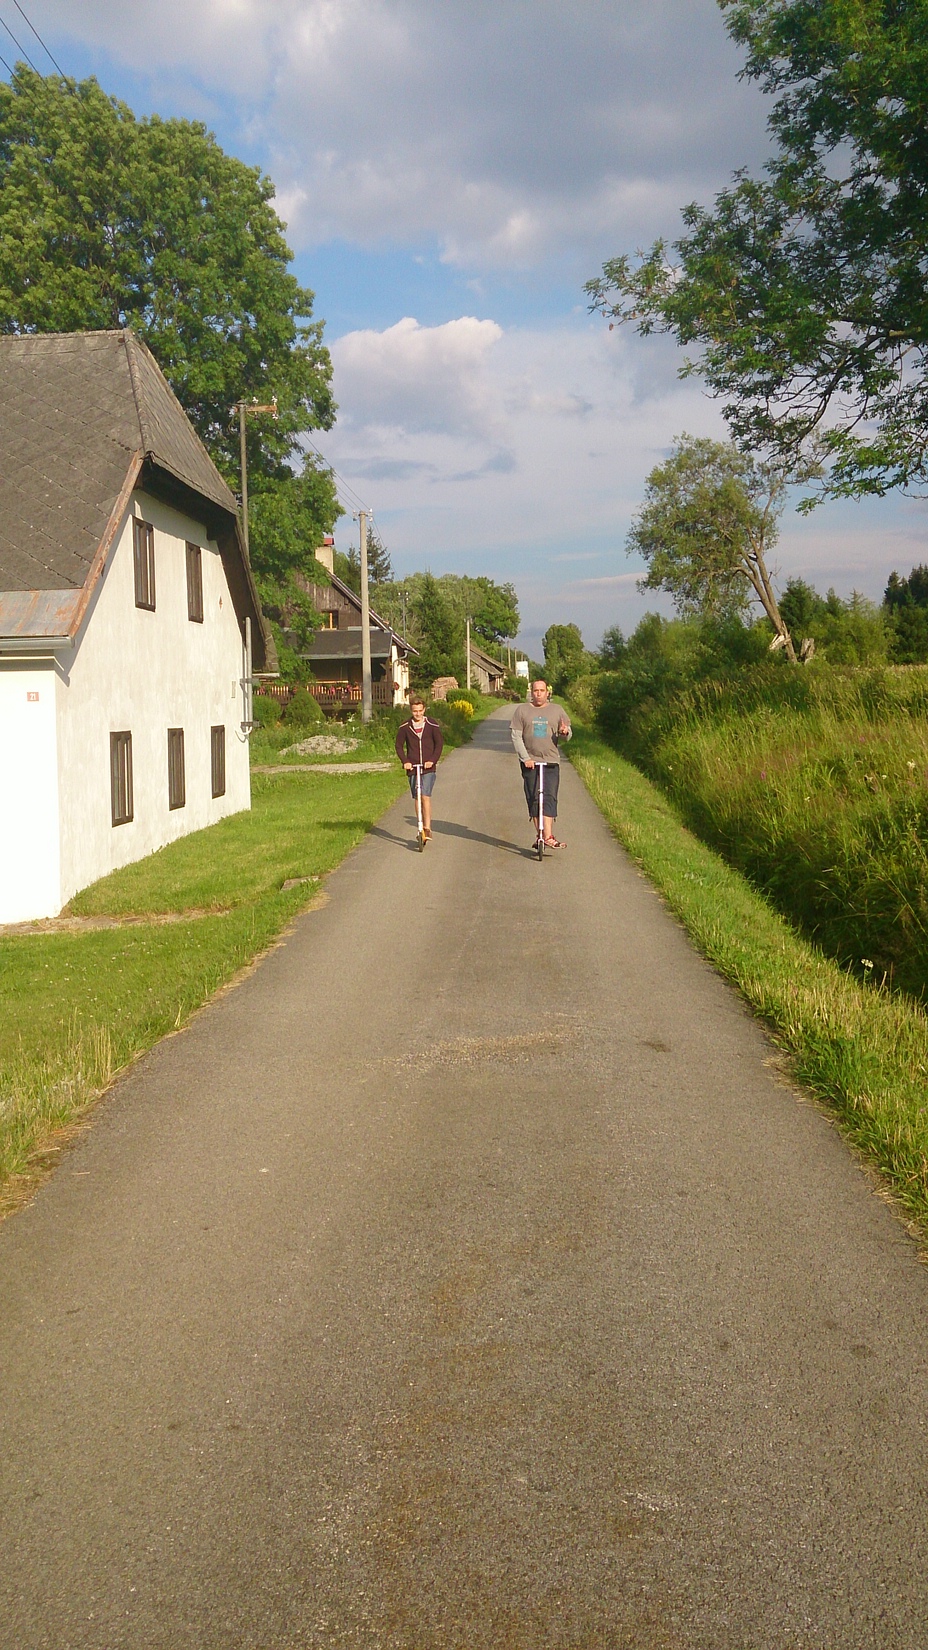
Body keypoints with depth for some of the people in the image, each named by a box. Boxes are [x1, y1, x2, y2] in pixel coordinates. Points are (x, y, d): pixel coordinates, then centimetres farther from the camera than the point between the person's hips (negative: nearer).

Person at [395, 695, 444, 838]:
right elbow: (399, 745, 9)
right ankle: (421, 828, 17)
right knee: (417, 798, 7)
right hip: (412, 767, 3)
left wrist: (432, 760, -12)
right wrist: (405, 761, -5)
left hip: (429, 768, -3)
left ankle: (427, 828, -16)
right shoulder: (405, 727, 3)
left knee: (425, 796, -16)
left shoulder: (432, 724, -1)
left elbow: (439, 743, 1)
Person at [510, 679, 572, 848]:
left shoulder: (557, 710, 9)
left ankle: (548, 837, -12)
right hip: (530, 762, 0)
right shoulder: (521, 710, 6)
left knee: (550, 799, -8)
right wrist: (525, 758, -8)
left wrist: (564, 732, -15)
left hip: (551, 762, 0)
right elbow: (516, 736, 2)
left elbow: (568, 733, 11)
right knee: (534, 800, -1)